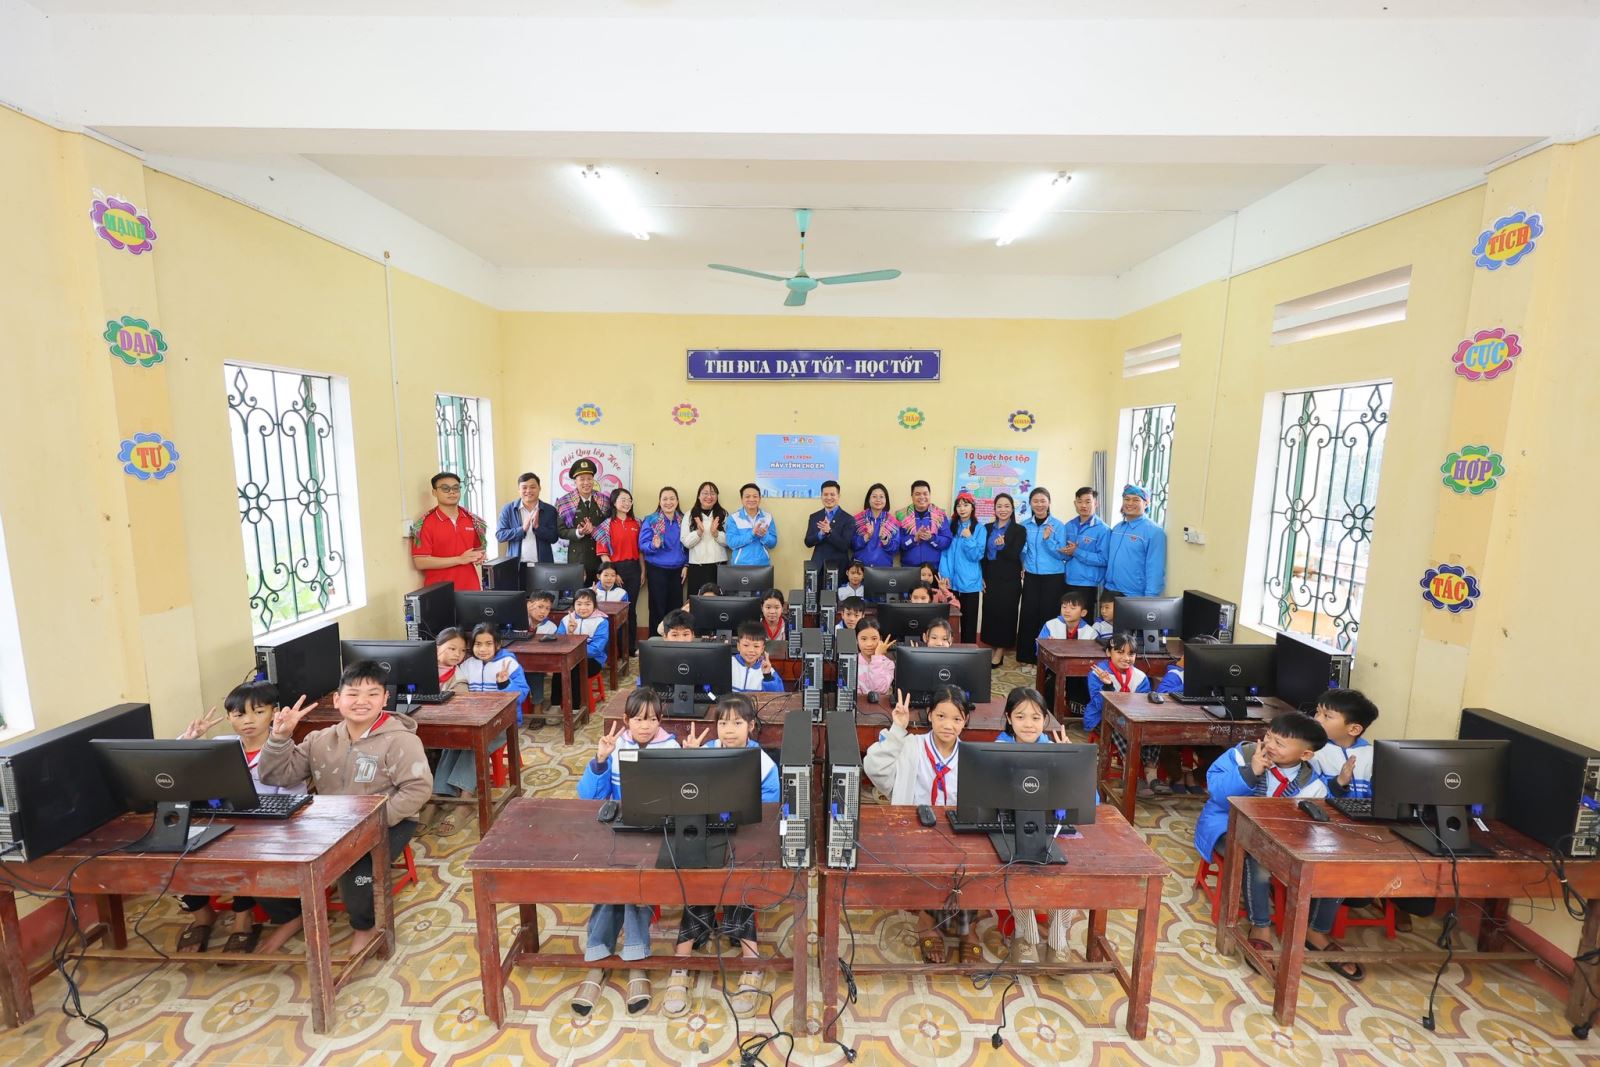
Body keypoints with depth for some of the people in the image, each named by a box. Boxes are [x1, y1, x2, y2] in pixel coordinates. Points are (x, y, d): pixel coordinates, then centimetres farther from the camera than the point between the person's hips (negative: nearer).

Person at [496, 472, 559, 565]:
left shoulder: (550, 510, 3)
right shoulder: (508, 509, 3)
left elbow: (554, 538, -2)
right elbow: (499, 535, -3)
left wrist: (537, 527, -17)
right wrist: (522, 529, -17)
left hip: (543, 564, 0)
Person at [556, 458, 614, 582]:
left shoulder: (605, 501, 4)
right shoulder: (565, 503, 0)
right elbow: (561, 531, -2)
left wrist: (594, 530, -15)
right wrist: (578, 533, -20)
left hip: (601, 555, 2)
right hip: (577, 557, -2)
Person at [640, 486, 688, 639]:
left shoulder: (683, 520, 5)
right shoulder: (650, 520, -5)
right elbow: (642, 545, -9)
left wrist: (686, 565, 4)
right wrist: (654, 545, -29)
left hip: (677, 570, 3)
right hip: (657, 570, -3)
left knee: (675, 607, 8)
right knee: (658, 608, 2)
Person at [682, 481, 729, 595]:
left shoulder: (723, 514, 5)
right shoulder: (690, 515, 4)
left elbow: (729, 542, 0)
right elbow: (686, 542, -2)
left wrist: (716, 533, -17)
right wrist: (699, 532, -18)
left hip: (719, 565, 1)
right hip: (697, 566, 0)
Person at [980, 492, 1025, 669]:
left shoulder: (1019, 530, -2)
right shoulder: (987, 528, 10)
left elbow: (1015, 556, -9)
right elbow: (983, 554, 8)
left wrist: (1003, 547, -24)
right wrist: (982, 577, 1)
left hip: (1009, 580, -4)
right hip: (990, 578, 4)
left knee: (1005, 614, -1)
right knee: (990, 613, 3)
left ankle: (1000, 654, 7)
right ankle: (993, 650, 14)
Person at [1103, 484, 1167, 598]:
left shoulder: (1154, 532, -11)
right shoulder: (1116, 528, 9)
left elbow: (1155, 571, -15)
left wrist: (1149, 601, -19)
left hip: (1134, 597, -6)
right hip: (1109, 591, 6)